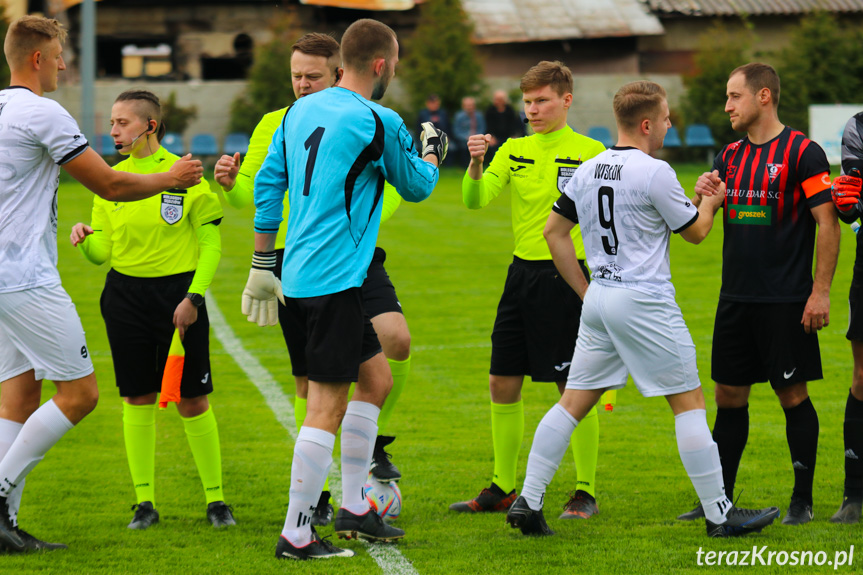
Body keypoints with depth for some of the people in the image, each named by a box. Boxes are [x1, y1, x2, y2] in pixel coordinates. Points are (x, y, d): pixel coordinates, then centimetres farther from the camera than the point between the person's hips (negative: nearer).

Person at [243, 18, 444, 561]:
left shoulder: (300, 111, 12)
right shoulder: (380, 123, -11)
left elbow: (267, 184, 14)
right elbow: (416, 186, 5)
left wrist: (263, 266, 20)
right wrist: (433, 150, 26)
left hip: (297, 276, 9)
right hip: (335, 281, -9)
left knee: (376, 377, 20)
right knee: (327, 406, -6)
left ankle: (354, 509, 22)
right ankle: (297, 535, -8)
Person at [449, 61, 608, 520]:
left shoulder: (591, 152, -4)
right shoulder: (514, 151, 8)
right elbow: (476, 199, -4)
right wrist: (476, 164, -22)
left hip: (565, 275, -5)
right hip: (521, 272, 5)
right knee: (502, 383, 7)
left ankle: (586, 491, 7)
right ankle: (503, 487, 18)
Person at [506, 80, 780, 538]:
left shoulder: (587, 171, 8)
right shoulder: (654, 173, -13)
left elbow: (554, 231, 15)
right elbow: (695, 231, -1)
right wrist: (710, 200, 19)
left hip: (599, 300, 7)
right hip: (645, 302, -7)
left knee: (573, 403, 9)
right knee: (689, 402, 0)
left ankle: (527, 503, 5)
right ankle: (719, 514, 2)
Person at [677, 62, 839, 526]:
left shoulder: (803, 153, -8)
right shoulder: (730, 155, 12)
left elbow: (827, 223, -11)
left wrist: (820, 292, -16)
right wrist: (701, 196, -10)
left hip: (786, 299, -6)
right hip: (736, 297, 6)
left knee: (793, 394, -1)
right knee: (729, 396, 8)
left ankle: (802, 501, 7)